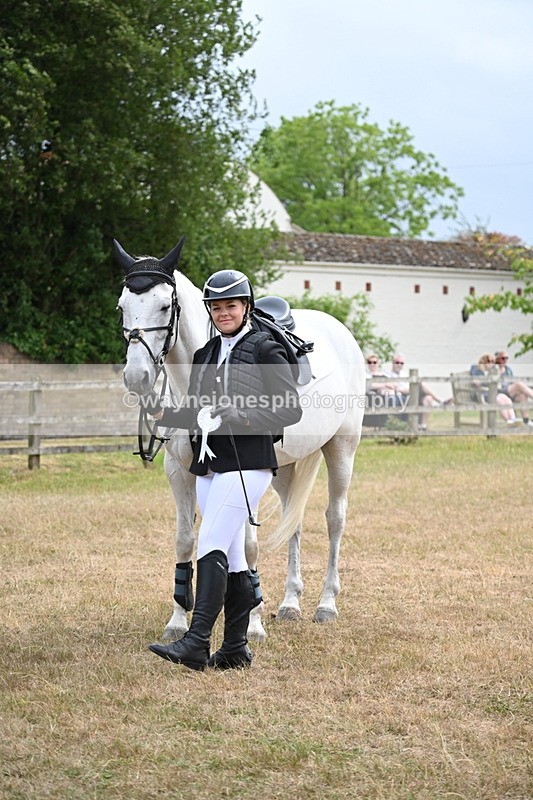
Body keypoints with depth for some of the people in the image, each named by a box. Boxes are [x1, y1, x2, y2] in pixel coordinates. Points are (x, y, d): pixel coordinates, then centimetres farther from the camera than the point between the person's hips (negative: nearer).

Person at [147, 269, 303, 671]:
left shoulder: (265, 349, -4)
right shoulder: (205, 355, 16)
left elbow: (290, 409, -8)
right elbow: (195, 410, 18)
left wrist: (242, 418, -20)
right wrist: (166, 415, -4)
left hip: (247, 463, -7)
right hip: (208, 464, 7)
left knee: (212, 545, -16)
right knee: (230, 555, 9)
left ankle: (197, 643, -20)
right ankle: (236, 648, 14)